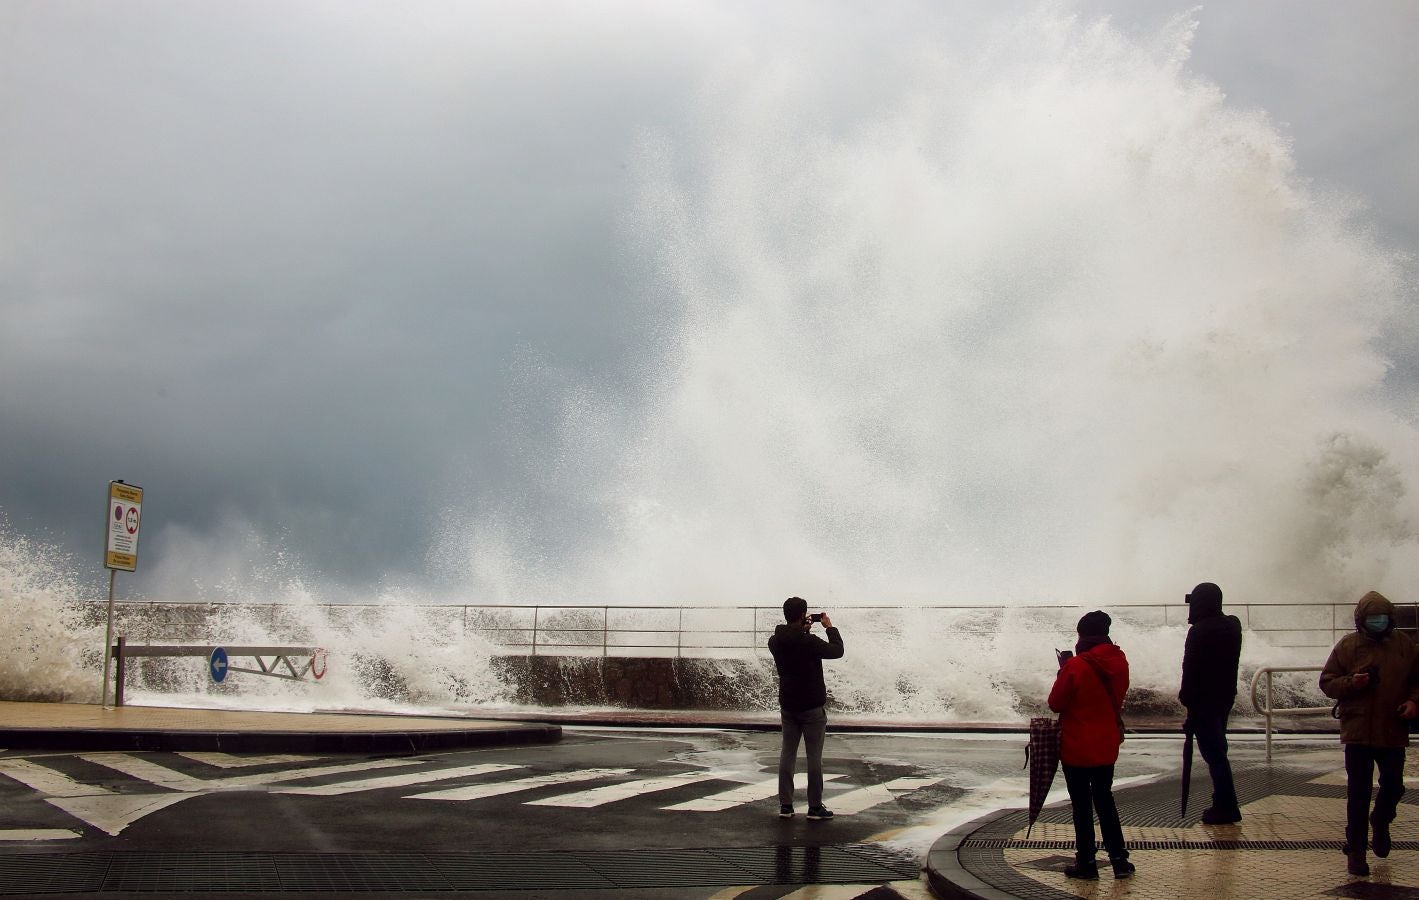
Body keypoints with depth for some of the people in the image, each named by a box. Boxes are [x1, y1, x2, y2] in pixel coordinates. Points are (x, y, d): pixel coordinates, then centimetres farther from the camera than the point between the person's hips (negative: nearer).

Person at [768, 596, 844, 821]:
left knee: (787, 753, 9)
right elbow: (837, 651, -6)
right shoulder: (809, 642, -20)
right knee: (814, 756, 1)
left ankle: (785, 805, 8)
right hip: (812, 706, -6)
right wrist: (830, 628, 5)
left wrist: (803, 631, 18)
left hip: (787, 705, 6)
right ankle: (815, 807, 5)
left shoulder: (775, 642, -1)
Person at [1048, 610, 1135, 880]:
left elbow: (1056, 703, -12)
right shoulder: (1119, 662, -3)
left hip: (1077, 747, -5)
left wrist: (1063, 670, -2)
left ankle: (1086, 863, 11)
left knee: (1082, 804, 6)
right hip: (1107, 744, 6)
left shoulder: (1076, 666, -22)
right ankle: (1119, 860, 18)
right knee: (1104, 800, 18)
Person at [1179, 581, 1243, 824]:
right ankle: (1224, 804, 21)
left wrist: (1187, 698, -10)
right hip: (1225, 697, 8)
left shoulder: (1200, 631, -17)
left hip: (1204, 700, -8)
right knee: (1217, 749, 17)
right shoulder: (1232, 626, 7)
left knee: (1212, 752, -6)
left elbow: (1191, 669, -15)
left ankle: (1226, 807, -7)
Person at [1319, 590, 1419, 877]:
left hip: (1393, 732, 2)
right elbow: (1327, 682, 1)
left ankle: (1381, 822, 45)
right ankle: (1355, 851, 6)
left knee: (1394, 786, 13)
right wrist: (1351, 683, -18)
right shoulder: (1348, 646, -2)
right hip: (1358, 731, -2)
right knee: (1358, 793, -2)